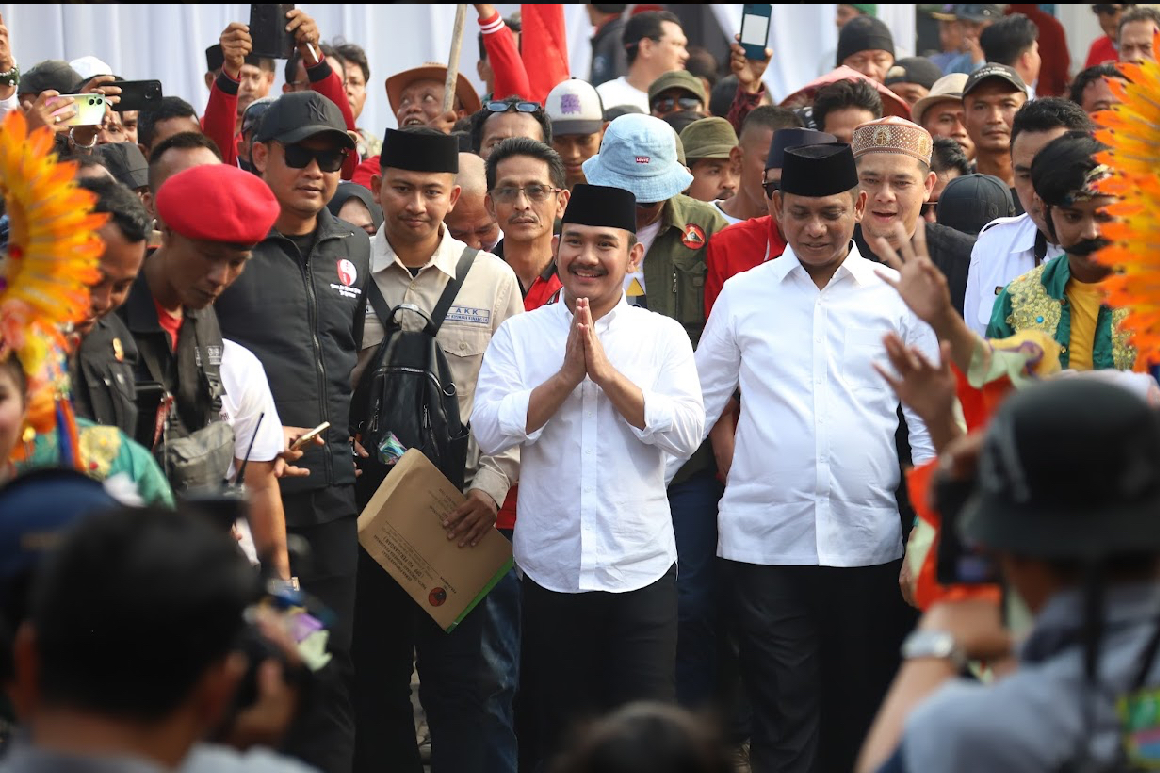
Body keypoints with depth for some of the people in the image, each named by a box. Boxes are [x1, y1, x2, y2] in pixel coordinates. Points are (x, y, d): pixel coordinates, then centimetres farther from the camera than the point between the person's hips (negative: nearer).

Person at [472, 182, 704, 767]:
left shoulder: (662, 336, 4)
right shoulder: (520, 335, 4)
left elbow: (685, 432, -9)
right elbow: (490, 429, -8)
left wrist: (607, 372, -13)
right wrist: (567, 376, -12)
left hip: (641, 568, -1)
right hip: (550, 569, 1)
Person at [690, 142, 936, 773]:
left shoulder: (898, 296, 6)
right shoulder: (743, 294, 7)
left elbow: (929, 414, 6)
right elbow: (695, 404, 12)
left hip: (867, 541, 0)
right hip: (763, 541, 0)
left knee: (859, 718, 8)